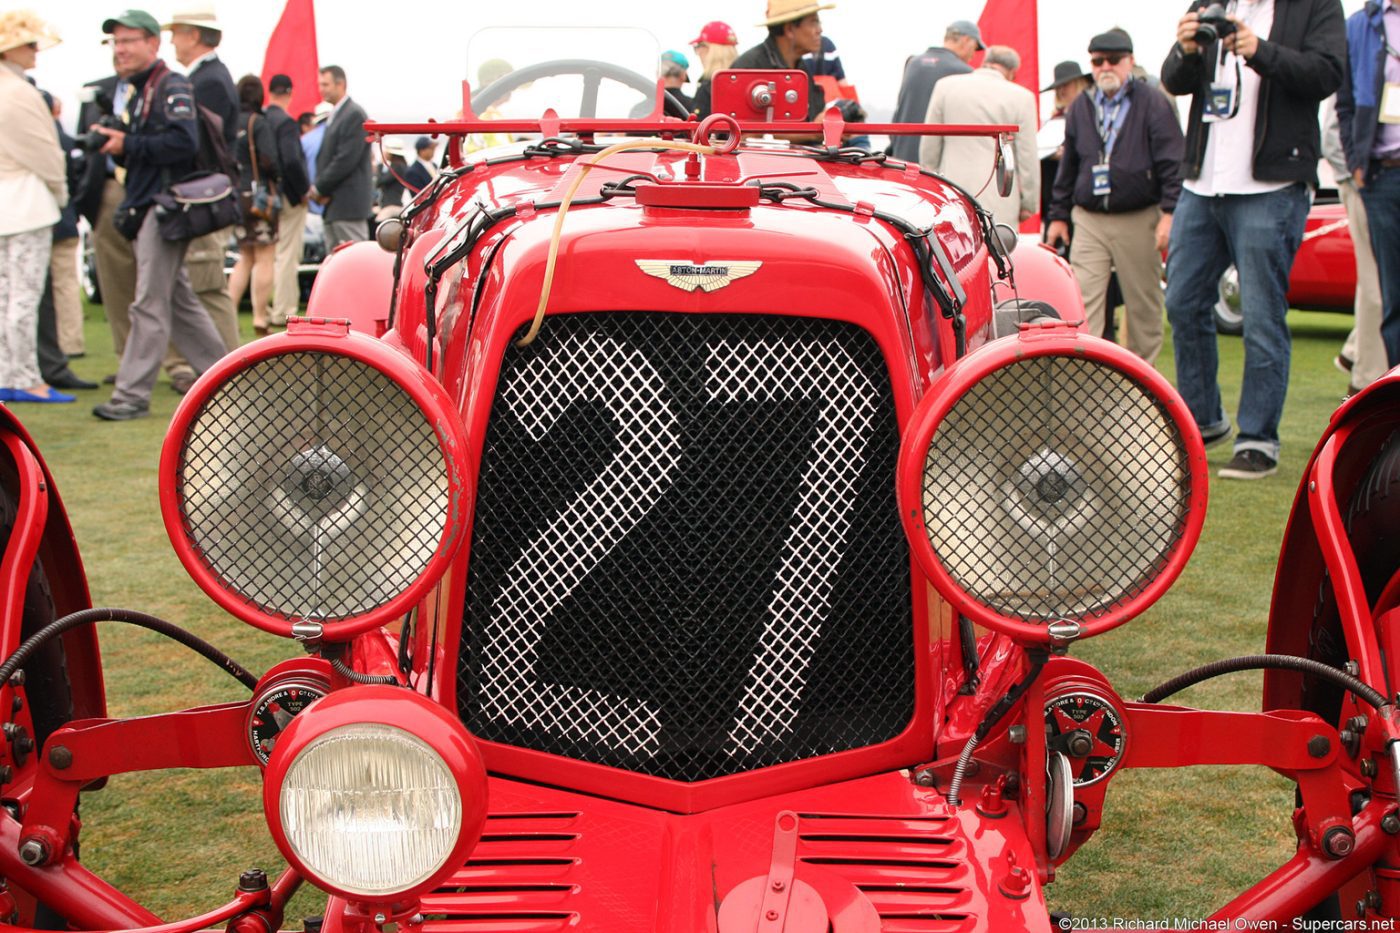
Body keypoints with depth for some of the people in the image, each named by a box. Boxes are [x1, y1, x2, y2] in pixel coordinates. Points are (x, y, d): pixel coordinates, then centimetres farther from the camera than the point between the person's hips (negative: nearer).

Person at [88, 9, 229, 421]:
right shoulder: (137, 93, 20)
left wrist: (128, 144, -18)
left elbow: (184, 142, -24)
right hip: (145, 209, 10)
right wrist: (114, 145, 2)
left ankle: (132, 395, -7)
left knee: (150, 306, -8)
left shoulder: (173, 87, -9)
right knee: (179, 302, 14)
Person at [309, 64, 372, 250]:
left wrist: (319, 188, -12)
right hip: (332, 204, 9)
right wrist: (318, 187, 1)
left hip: (348, 204, -9)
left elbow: (346, 160, -18)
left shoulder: (355, 114, -11)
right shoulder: (334, 116, 19)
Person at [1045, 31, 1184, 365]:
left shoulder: (1153, 105, -1)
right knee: (1082, 301, -7)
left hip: (1138, 221, -3)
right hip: (1088, 219, 3)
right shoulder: (1080, 108, 13)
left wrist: (1170, 213, -14)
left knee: (1143, 305, 6)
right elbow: (1068, 167, 19)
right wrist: (1059, 215, 17)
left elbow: (1172, 163, -5)